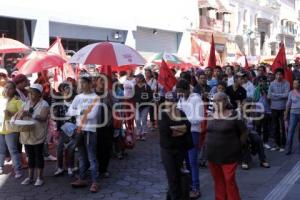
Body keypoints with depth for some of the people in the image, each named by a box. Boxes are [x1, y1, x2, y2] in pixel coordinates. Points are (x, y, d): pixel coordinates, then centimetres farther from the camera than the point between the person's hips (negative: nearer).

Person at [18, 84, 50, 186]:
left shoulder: (44, 104, -7)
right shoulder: (27, 103, 12)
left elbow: (43, 118, -21)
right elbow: (20, 114, 11)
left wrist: (30, 115, -33)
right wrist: (20, 116, -13)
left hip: (38, 135, -5)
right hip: (26, 135, 5)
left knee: (38, 155, 2)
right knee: (30, 156, 12)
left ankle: (39, 177, 11)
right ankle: (30, 177, 21)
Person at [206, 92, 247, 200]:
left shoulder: (234, 115, -11)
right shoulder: (211, 115, 4)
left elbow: (244, 133, -4)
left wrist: (236, 146, -1)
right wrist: (210, 144, 8)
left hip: (229, 155, -5)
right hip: (213, 155, 5)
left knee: (229, 181, 0)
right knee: (218, 181, 14)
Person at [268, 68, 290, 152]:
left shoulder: (286, 83, -6)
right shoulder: (272, 83, 2)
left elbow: (286, 95, -16)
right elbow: (269, 96, -5)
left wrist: (275, 94, -9)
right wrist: (281, 96, -10)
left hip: (283, 108, -3)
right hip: (274, 108, 3)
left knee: (283, 127, 3)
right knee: (275, 127, 10)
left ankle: (283, 145, 13)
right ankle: (277, 144, 22)